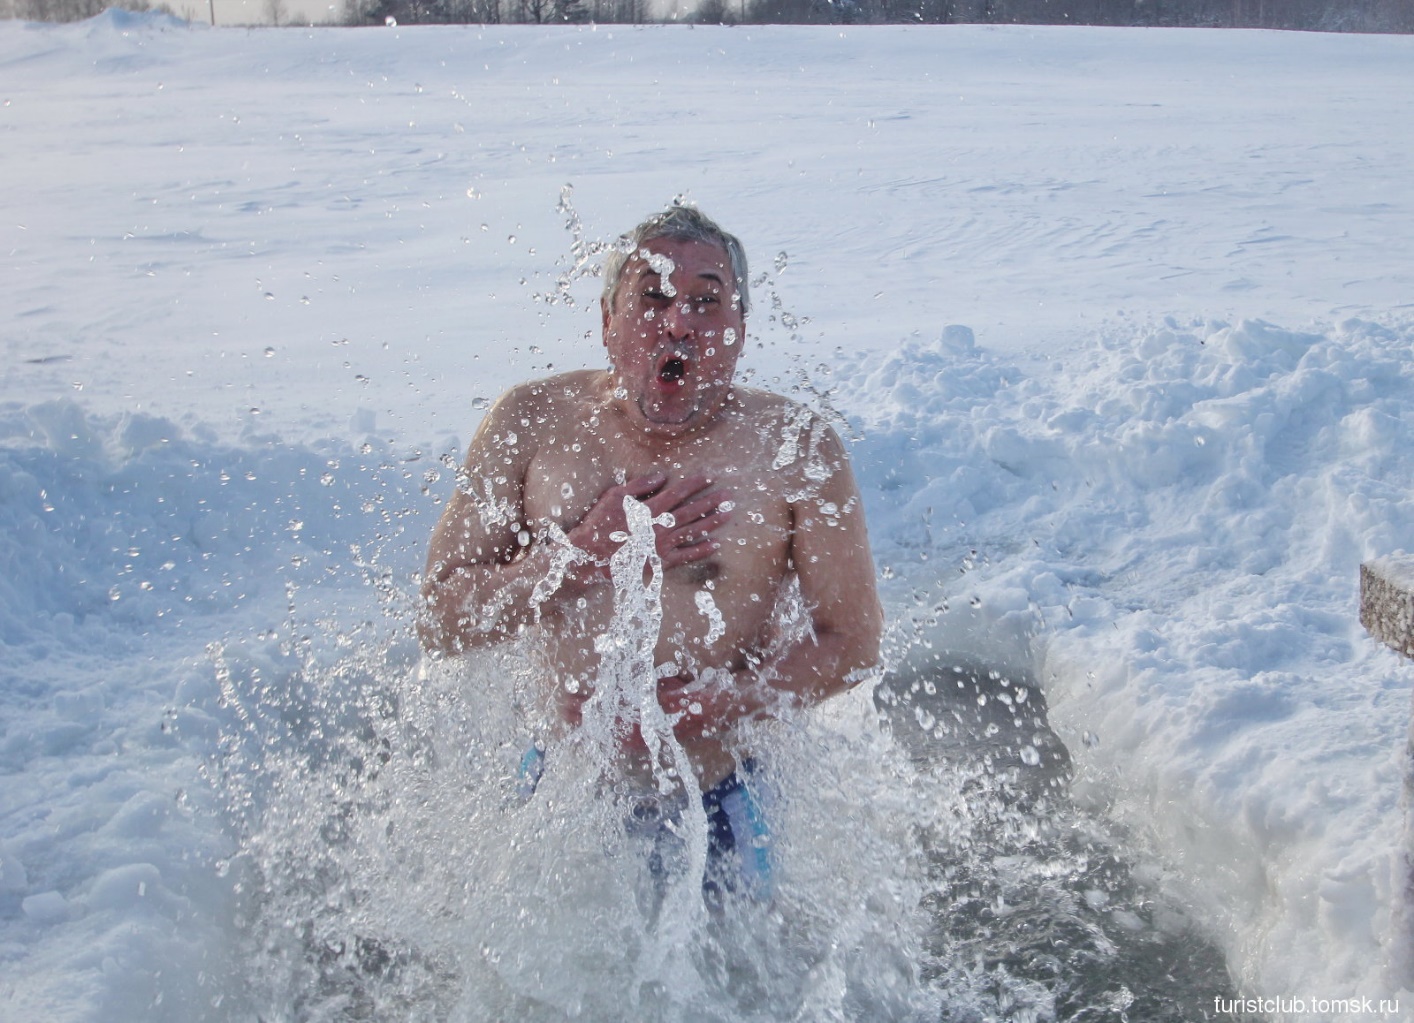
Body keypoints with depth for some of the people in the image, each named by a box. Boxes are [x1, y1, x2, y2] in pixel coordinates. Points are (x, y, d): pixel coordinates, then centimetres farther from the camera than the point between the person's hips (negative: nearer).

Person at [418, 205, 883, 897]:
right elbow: (439, 623, -8)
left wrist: (683, 710, -21)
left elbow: (852, 642, -9)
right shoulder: (532, 423, -9)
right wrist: (587, 555, -22)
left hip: (713, 812, -1)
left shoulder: (794, 448, -13)